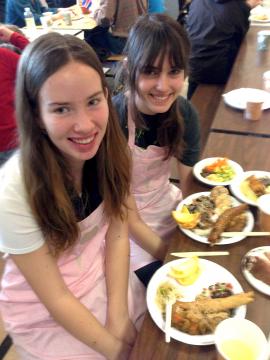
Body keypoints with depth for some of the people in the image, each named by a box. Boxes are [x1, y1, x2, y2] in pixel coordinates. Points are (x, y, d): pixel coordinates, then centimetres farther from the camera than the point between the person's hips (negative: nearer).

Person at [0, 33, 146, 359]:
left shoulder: (106, 146, -17)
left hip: (104, 275, 4)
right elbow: (56, 299, -21)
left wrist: (119, 316, -14)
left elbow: (117, 232, -8)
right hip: (46, 312, -3)